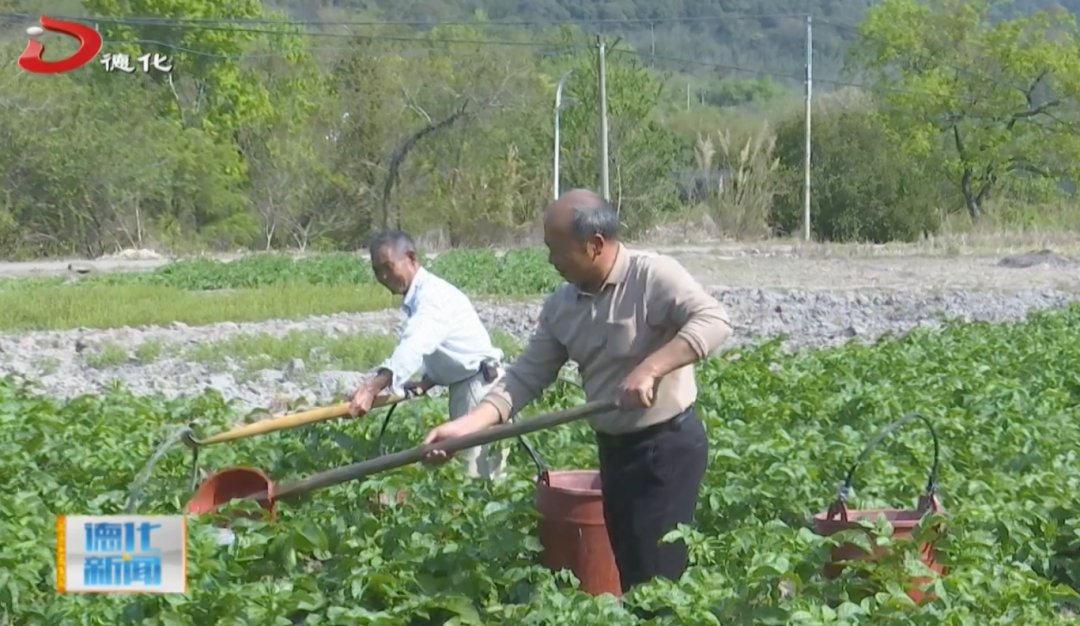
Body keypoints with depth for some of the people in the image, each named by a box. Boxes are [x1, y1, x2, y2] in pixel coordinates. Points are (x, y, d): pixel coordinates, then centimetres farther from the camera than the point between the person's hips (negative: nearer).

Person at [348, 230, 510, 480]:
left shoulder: (432, 293, -19)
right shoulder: (416, 298, 14)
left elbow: (416, 345, -39)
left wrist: (376, 384, -52)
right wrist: (428, 382, 1)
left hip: (480, 384, -11)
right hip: (466, 385, 11)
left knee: (478, 473, -14)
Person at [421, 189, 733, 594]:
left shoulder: (652, 275, -16)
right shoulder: (560, 306, 4)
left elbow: (714, 321, -27)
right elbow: (527, 376, 3)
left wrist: (649, 369, -35)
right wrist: (465, 427, -8)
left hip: (668, 444, -7)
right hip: (613, 448, 7)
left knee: (658, 576, -6)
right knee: (627, 568, 14)